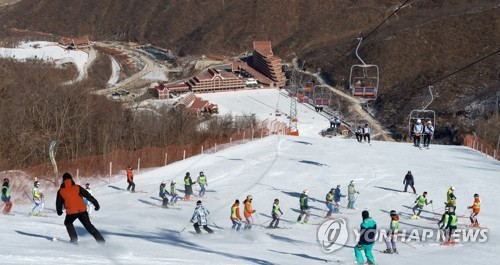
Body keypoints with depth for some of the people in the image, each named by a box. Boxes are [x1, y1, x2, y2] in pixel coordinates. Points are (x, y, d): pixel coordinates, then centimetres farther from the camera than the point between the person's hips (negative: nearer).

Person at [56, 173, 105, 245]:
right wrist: (96, 204, 11)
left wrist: (59, 211, 37)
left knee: (68, 223, 29)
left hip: (71, 212, -1)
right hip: (82, 210, 1)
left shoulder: (61, 191, 7)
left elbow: (58, 203, 18)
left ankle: (74, 239, 18)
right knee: (89, 226, 12)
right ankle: (101, 241, 5)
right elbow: (88, 196, 6)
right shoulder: (77, 187, 7)